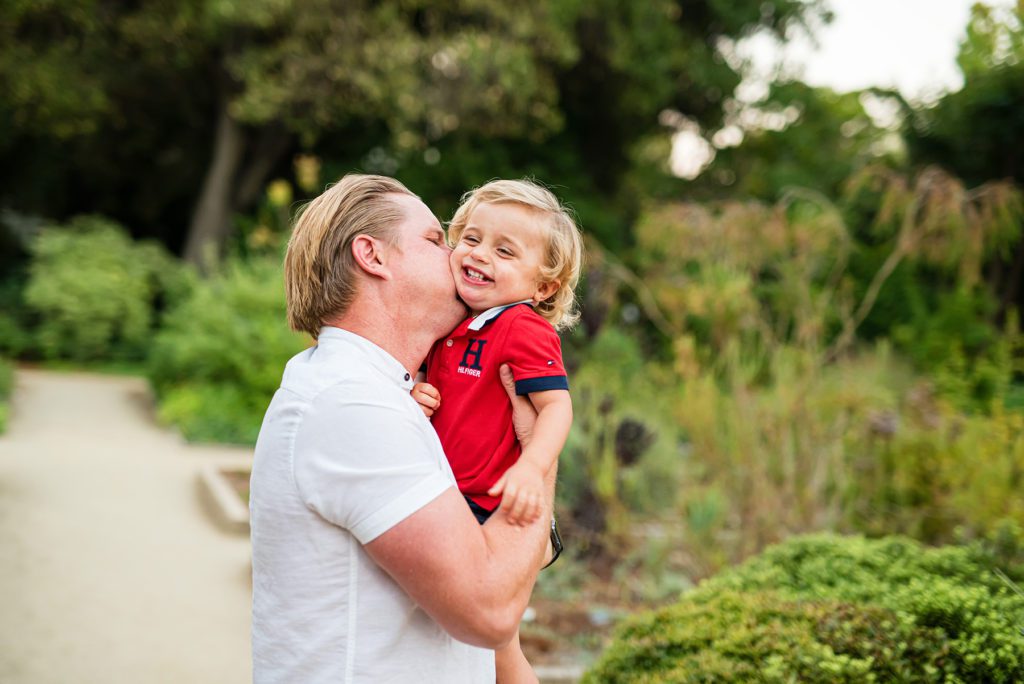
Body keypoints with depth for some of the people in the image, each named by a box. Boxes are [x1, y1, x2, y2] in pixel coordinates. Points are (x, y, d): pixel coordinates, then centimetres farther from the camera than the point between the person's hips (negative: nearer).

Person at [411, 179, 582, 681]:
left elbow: (556, 405, -23)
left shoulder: (523, 329, -16)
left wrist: (531, 467, -39)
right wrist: (417, 398, -1)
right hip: (447, 505, 8)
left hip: (492, 512, -8)